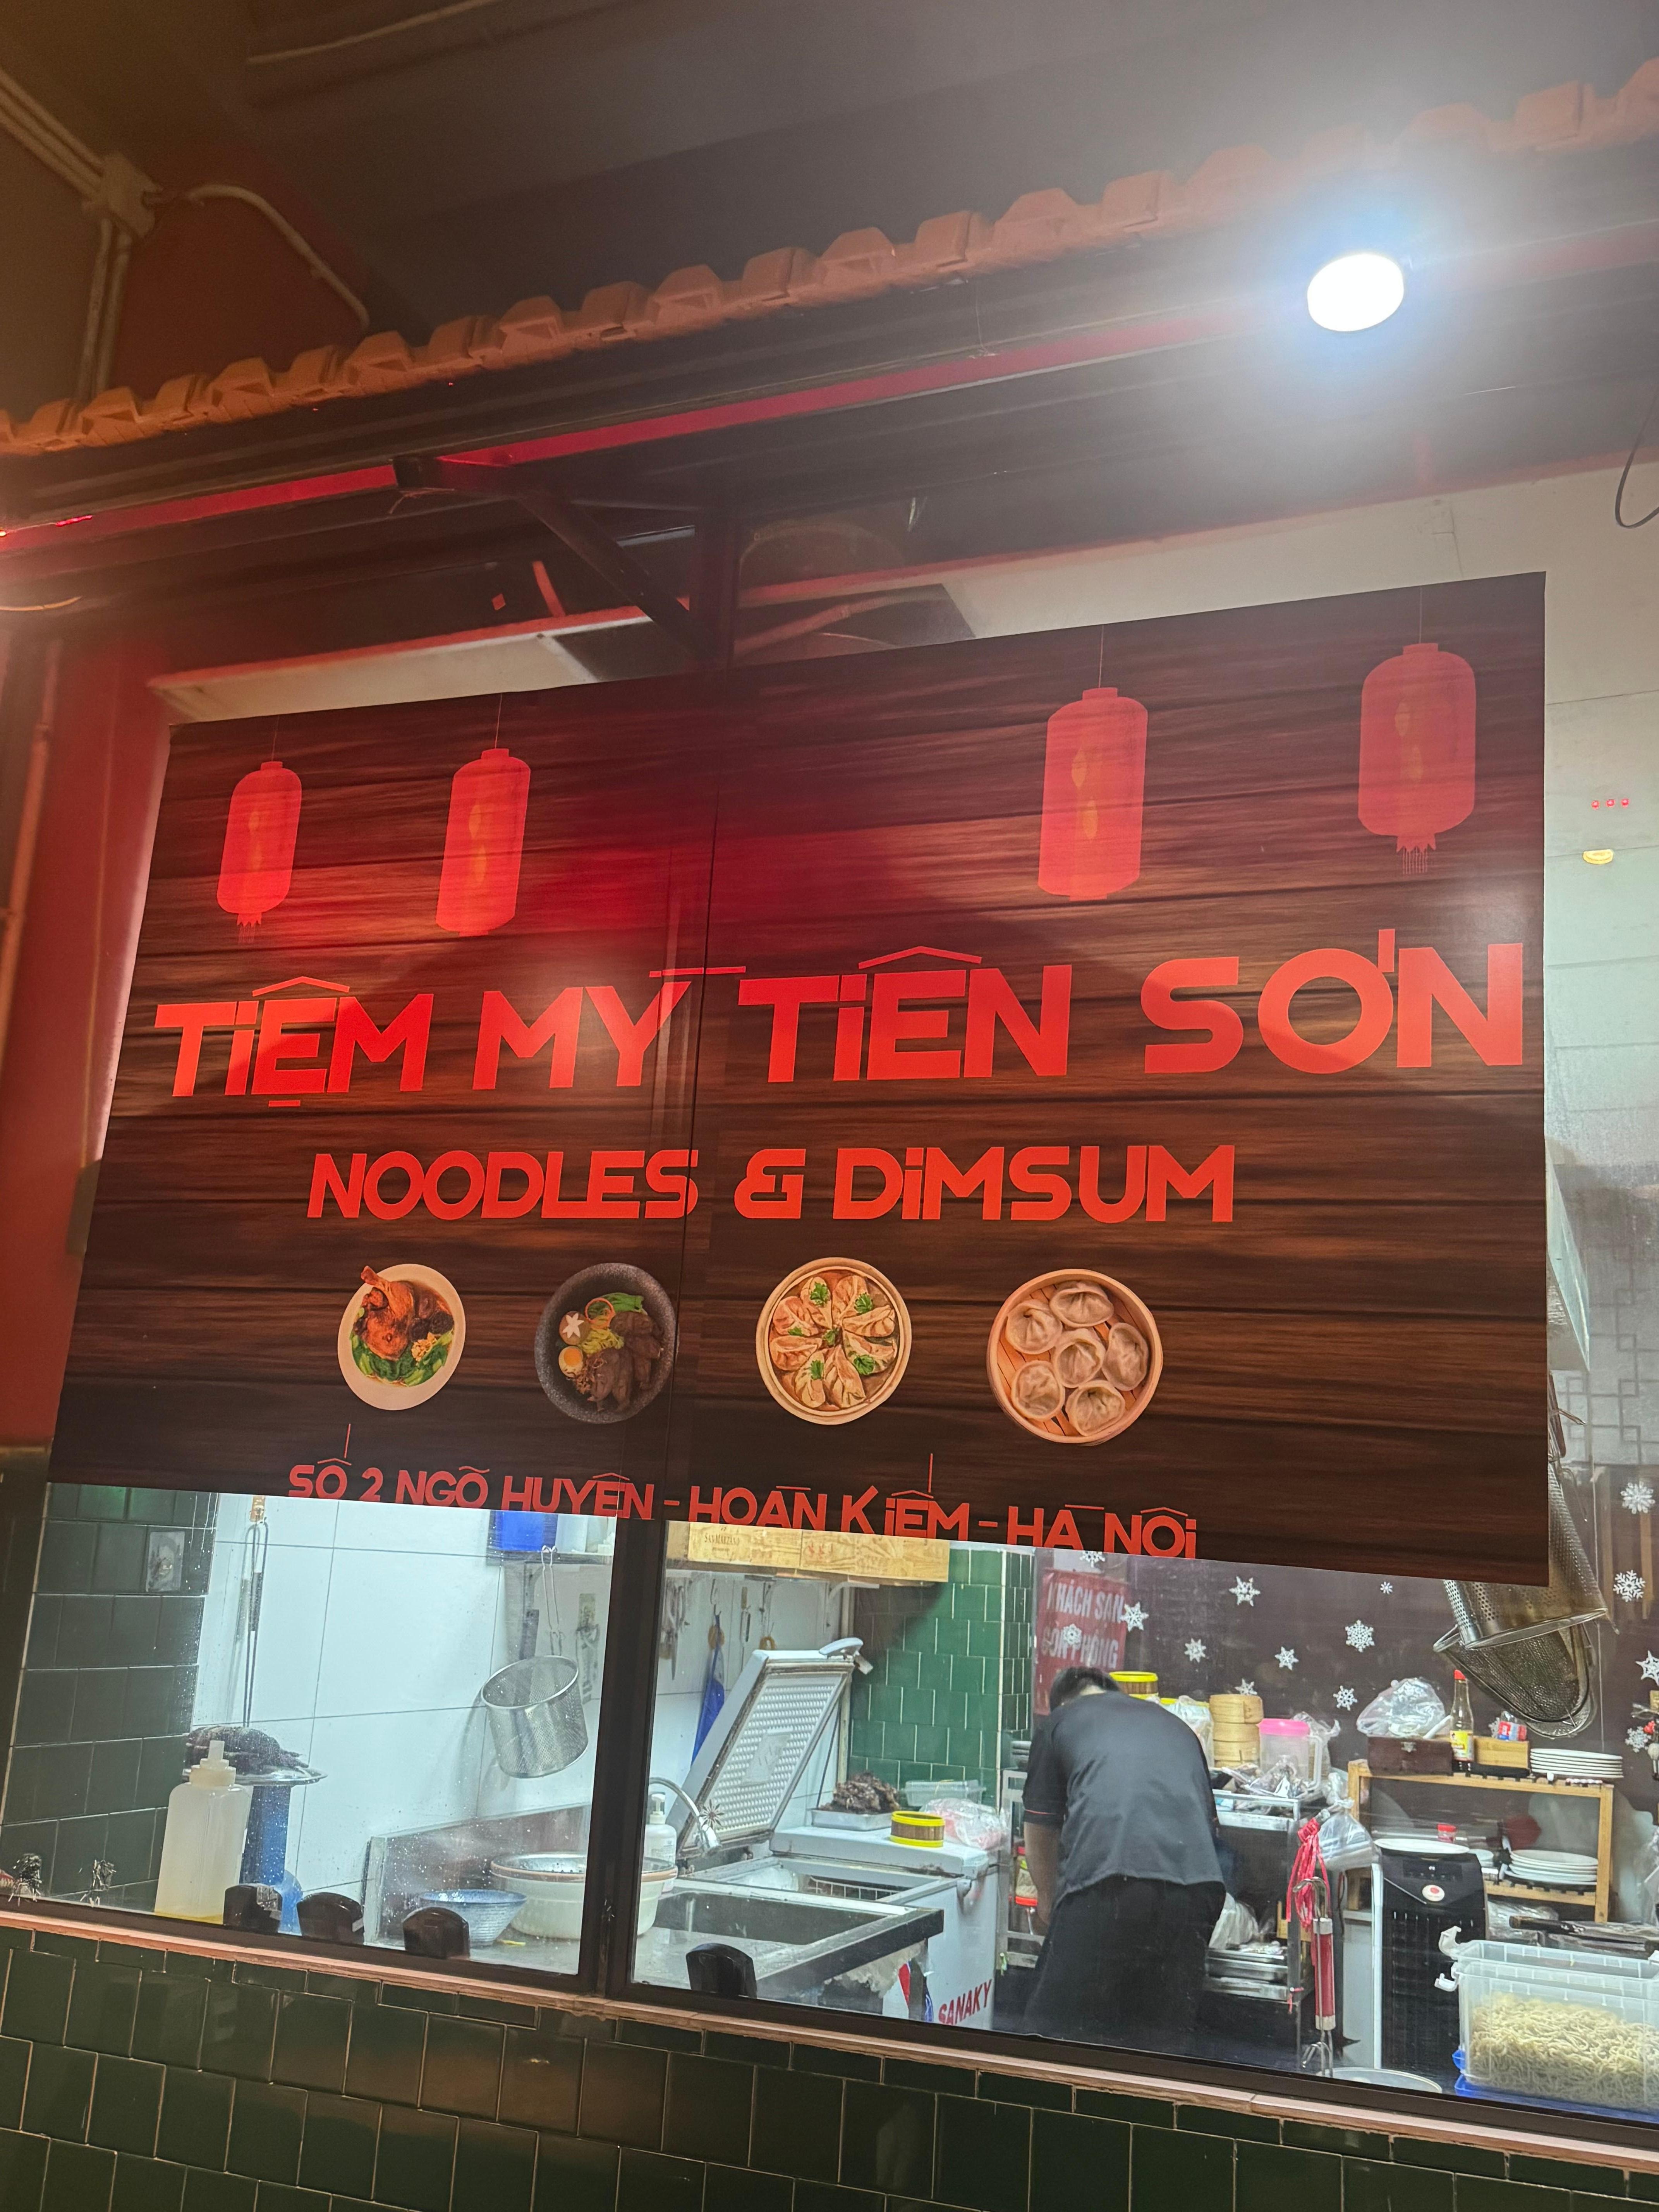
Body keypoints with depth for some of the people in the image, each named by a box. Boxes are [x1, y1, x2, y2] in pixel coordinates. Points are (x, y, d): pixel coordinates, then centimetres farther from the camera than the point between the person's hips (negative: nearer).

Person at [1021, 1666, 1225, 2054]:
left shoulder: (1059, 1721, 21)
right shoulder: (1175, 1726, 32)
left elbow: (1039, 1832, 23)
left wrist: (1047, 1902, 41)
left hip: (1104, 1878, -4)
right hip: (1193, 1876, 4)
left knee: (1060, 2025, 10)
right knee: (1164, 2037, 16)